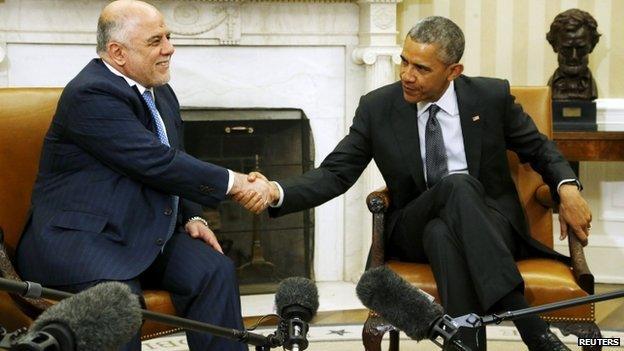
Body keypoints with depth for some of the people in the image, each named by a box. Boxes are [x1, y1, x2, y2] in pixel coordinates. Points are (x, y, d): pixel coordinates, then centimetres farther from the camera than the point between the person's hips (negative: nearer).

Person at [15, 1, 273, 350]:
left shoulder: (161, 93, 13)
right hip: (77, 239, -8)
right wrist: (234, 183, -18)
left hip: (144, 235, 8)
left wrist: (192, 217, 3)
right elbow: (157, 163, -23)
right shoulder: (90, 94, -17)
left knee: (216, 270, -14)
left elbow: (171, 164, 22)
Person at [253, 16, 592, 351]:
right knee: (458, 185, -35)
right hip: (415, 231, 0)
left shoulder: (492, 96, -3)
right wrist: (276, 192, -21)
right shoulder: (377, 107, -3)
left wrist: (567, 187, -10)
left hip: (488, 221, 0)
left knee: (443, 233, -37)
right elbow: (335, 174, -3)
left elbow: (539, 149, 11)